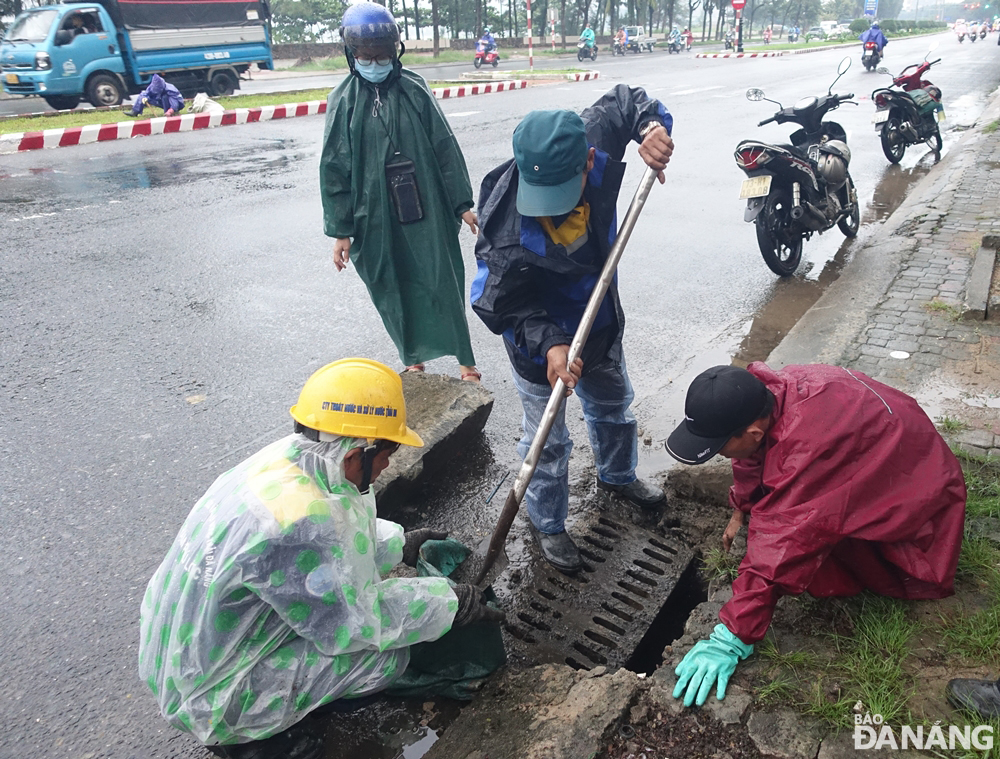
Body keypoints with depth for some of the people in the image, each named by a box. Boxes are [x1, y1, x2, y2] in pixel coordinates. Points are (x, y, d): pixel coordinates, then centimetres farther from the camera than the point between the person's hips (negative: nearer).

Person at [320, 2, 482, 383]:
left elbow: (445, 148, 3)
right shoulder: (344, 100, 0)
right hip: (376, 219, 1)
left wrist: (462, 203, 2)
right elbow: (335, 169, 2)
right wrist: (340, 231, 0)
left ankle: (465, 359, 14)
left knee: (444, 283, 2)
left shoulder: (414, 89, 0)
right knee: (392, 291, 11)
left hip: (427, 212, -1)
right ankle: (413, 359, 29)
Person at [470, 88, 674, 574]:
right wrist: (550, 343, -40)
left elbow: (625, 100, -4)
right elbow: (505, 305, -26)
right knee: (548, 442, 9)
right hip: (538, 341, -6)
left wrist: (652, 125, -26)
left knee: (613, 405, 29)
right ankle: (547, 524, 36)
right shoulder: (506, 226, -38)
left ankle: (617, 475, 60)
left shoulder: (593, 140, -25)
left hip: (600, 324, 6)